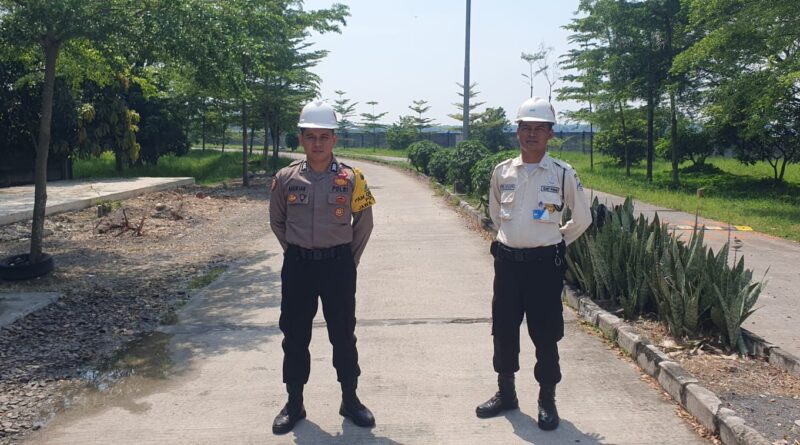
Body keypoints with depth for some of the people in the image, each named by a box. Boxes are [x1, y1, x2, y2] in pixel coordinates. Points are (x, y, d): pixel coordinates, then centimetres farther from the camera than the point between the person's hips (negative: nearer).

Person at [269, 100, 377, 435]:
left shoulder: (351, 179, -6)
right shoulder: (285, 178, -3)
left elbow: (364, 223, 6)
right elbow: (277, 222, 12)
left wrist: (349, 258, 8)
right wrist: (296, 253, 11)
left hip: (338, 266, -1)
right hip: (297, 267, 1)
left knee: (343, 335, 8)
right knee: (295, 336, 9)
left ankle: (350, 400, 25)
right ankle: (294, 404, 24)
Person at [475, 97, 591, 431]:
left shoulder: (563, 174, -6)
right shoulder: (502, 172, 2)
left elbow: (582, 219, 5)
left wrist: (555, 243, 8)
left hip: (544, 264, -3)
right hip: (507, 261, 3)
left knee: (545, 335, 5)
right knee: (503, 330, 11)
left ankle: (547, 400, 21)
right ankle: (505, 393, 28)